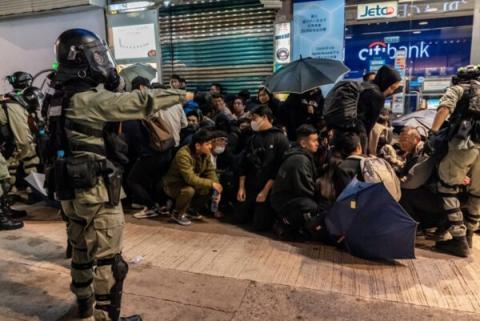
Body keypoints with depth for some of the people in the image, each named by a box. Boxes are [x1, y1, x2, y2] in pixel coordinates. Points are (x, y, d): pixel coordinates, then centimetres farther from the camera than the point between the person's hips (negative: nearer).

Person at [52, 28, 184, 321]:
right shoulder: (89, 99, -19)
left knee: (82, 251, 22)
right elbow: (139, 103, -20)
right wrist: (180, 95, -9)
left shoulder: (66, 96, 9)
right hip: (96, 192, -10)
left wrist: (113, 81, 5)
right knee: (109, 261, 4)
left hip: (73, 190, 10)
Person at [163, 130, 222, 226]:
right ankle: (177, 213, -7)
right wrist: (211, 183, -33)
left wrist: (216, 188, -20)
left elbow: (210, 171, -6)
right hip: (173, 185, -7)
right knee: (189, 190, -36)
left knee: (210, 188, -11)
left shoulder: (206, 153, -10)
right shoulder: (183, 155, -33)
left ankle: (191, 209, 12)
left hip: (191, 183, 7)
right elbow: (191, 178, -38)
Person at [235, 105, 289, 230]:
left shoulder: (280, 138, -8)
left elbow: (280, 168, -13)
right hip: (250, 187, 6)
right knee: (239, 218, 7)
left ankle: (274, 212, 19)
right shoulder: (253, 138, 10)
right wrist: (241, 187, 1)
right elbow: (244, 164, 9)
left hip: (268, 189, -5)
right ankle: (256, 209, 33)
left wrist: (266, 190, -16)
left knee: (260, 225, -11)